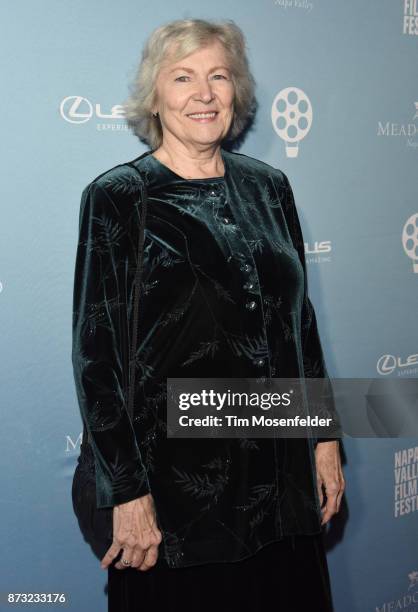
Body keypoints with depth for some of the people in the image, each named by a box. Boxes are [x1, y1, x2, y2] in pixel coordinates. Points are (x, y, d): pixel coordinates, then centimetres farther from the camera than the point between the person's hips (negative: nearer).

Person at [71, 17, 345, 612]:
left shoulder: (268, 186, 6)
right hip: (177, 483, -4)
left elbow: (301, 319, 11)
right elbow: (97, 355, -10)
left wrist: (325, 436, 10)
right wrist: (129, 494, -13)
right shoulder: (117, 197, -8)